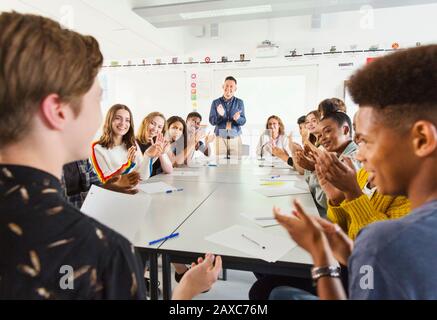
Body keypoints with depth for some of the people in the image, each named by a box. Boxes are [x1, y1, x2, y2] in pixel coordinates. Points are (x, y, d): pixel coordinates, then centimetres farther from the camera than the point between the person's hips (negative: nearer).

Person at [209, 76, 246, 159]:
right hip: (220, 138, 0)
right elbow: (212, 121, 0)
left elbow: (243, 121, -1)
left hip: (235, 138, 0)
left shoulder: (239, 102, 4)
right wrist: (220, 115, -20)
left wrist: (237, 118, -24)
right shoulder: (215, 102, 4)